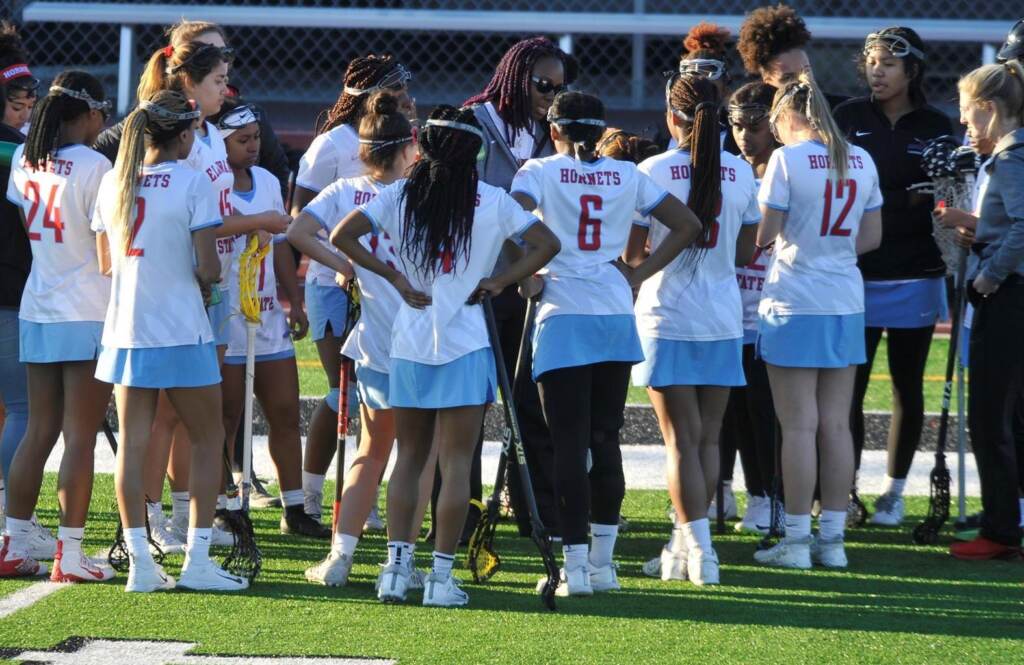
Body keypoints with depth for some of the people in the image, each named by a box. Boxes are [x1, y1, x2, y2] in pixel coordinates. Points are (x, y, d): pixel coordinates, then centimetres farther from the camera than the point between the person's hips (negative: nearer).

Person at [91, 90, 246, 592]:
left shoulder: (113, 182, 5)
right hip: (181, 333, -5)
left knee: (133, 443, 5)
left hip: (124, 332, 5)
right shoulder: (192, 183, -11)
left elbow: (106, 262, 10)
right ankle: (197, 559, 2)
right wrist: (209, 275, 8)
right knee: (208, 440, 8)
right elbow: (207, 269, -14)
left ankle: (140, 562, 3)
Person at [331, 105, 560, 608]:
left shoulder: (399, 196, 2)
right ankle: (441, 575, -3)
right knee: (456, 462, 0)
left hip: (409, 342, 2)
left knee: (409, 457, 13)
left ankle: (396, 565, 5)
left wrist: (394, 276, 1)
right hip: (466, 344, -2)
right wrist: (499, 282, 1)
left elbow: (342, 236, -4)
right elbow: (546, 243, -4)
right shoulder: (491, 202, -2)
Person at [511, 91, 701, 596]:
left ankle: (575, 567, -8)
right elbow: (687, 225, 11)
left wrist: (528, 277, -5)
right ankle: (603, 562, 15)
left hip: (562, 318, -3)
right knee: (605, 441, 11)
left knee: (569, 445, -3)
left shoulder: (541, 172, 0)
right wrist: (639, 274, 11)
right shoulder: (627, 176, 10)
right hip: (617, 316, 3)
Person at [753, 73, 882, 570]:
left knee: (799, 425, -1)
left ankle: (796, 540, 2)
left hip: (795, 304, -5)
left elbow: (764, 235, -11)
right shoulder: (860, 161, 6)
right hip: (846, 303, 5)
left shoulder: (787, 160, -11)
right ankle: (832, 538, 11)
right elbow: (871, 237, 11)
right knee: (836, 424, 9)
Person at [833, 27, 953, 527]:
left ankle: (894, 491, 19)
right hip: (855, 275, 0)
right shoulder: (848, 119, 4)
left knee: (908, 388, 8)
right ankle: (845, 491, 3)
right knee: (848, 388, -4)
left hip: (915, 279, 0)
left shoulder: (936, 128, 3)